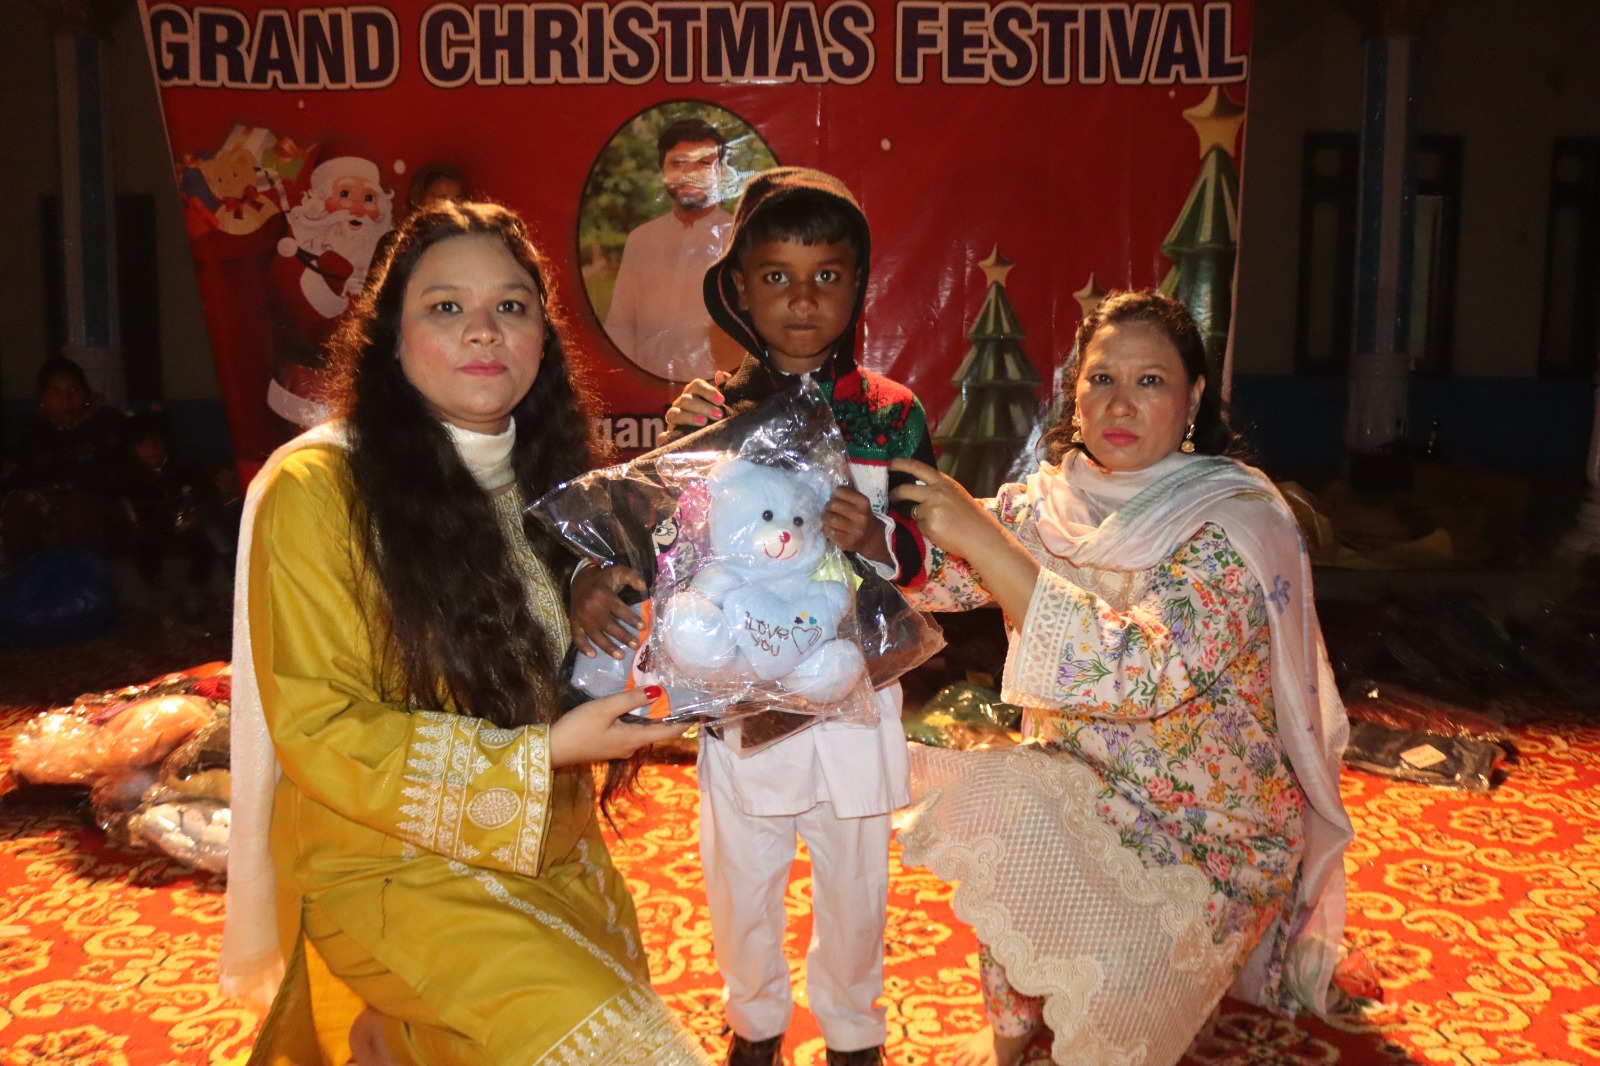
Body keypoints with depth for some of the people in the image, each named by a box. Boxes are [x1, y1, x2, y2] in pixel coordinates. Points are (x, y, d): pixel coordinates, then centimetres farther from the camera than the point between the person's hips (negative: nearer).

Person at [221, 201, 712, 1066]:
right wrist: (542, 753, -21)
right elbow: (317, 729, -16)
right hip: (396, 872, -6)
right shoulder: (317, 489, -15)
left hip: (553, 857, 7)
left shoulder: (545, 476, 6)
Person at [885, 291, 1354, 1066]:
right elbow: (924, 574, -7)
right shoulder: (1049, 502, -2)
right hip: (1079, 792, 5)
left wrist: (983, 537, -35)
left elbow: (1142, 672, -33)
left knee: (1110, 976, -26)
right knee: (992, 814, -22)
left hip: (1209, 834, -5)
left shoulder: (1233, 523, -19)